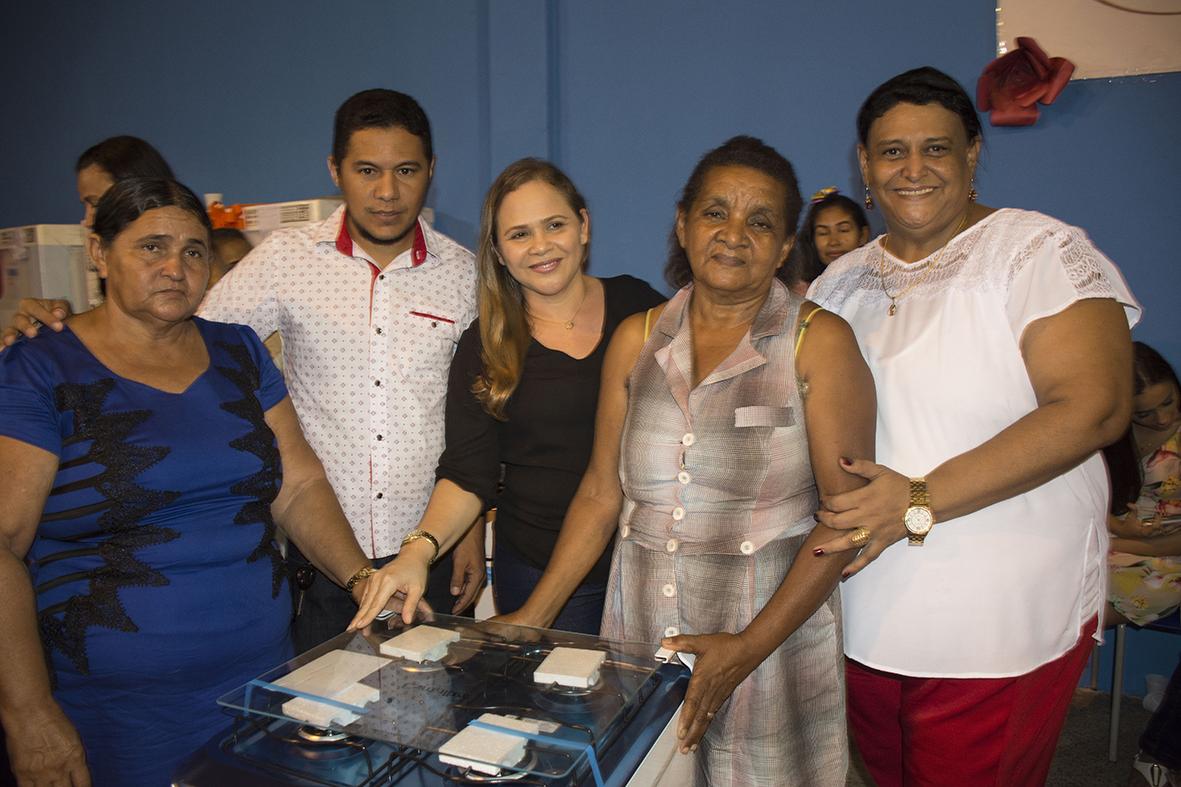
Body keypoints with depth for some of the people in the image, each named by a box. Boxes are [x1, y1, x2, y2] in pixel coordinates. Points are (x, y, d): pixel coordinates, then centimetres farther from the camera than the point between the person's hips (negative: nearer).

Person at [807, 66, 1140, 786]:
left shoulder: (1037, 251, -8)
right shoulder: (843, 281, 8)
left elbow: (1093, 408, -20)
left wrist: (920, 503, -25)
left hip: (999, 626, -5)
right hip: (864, 615, 5)